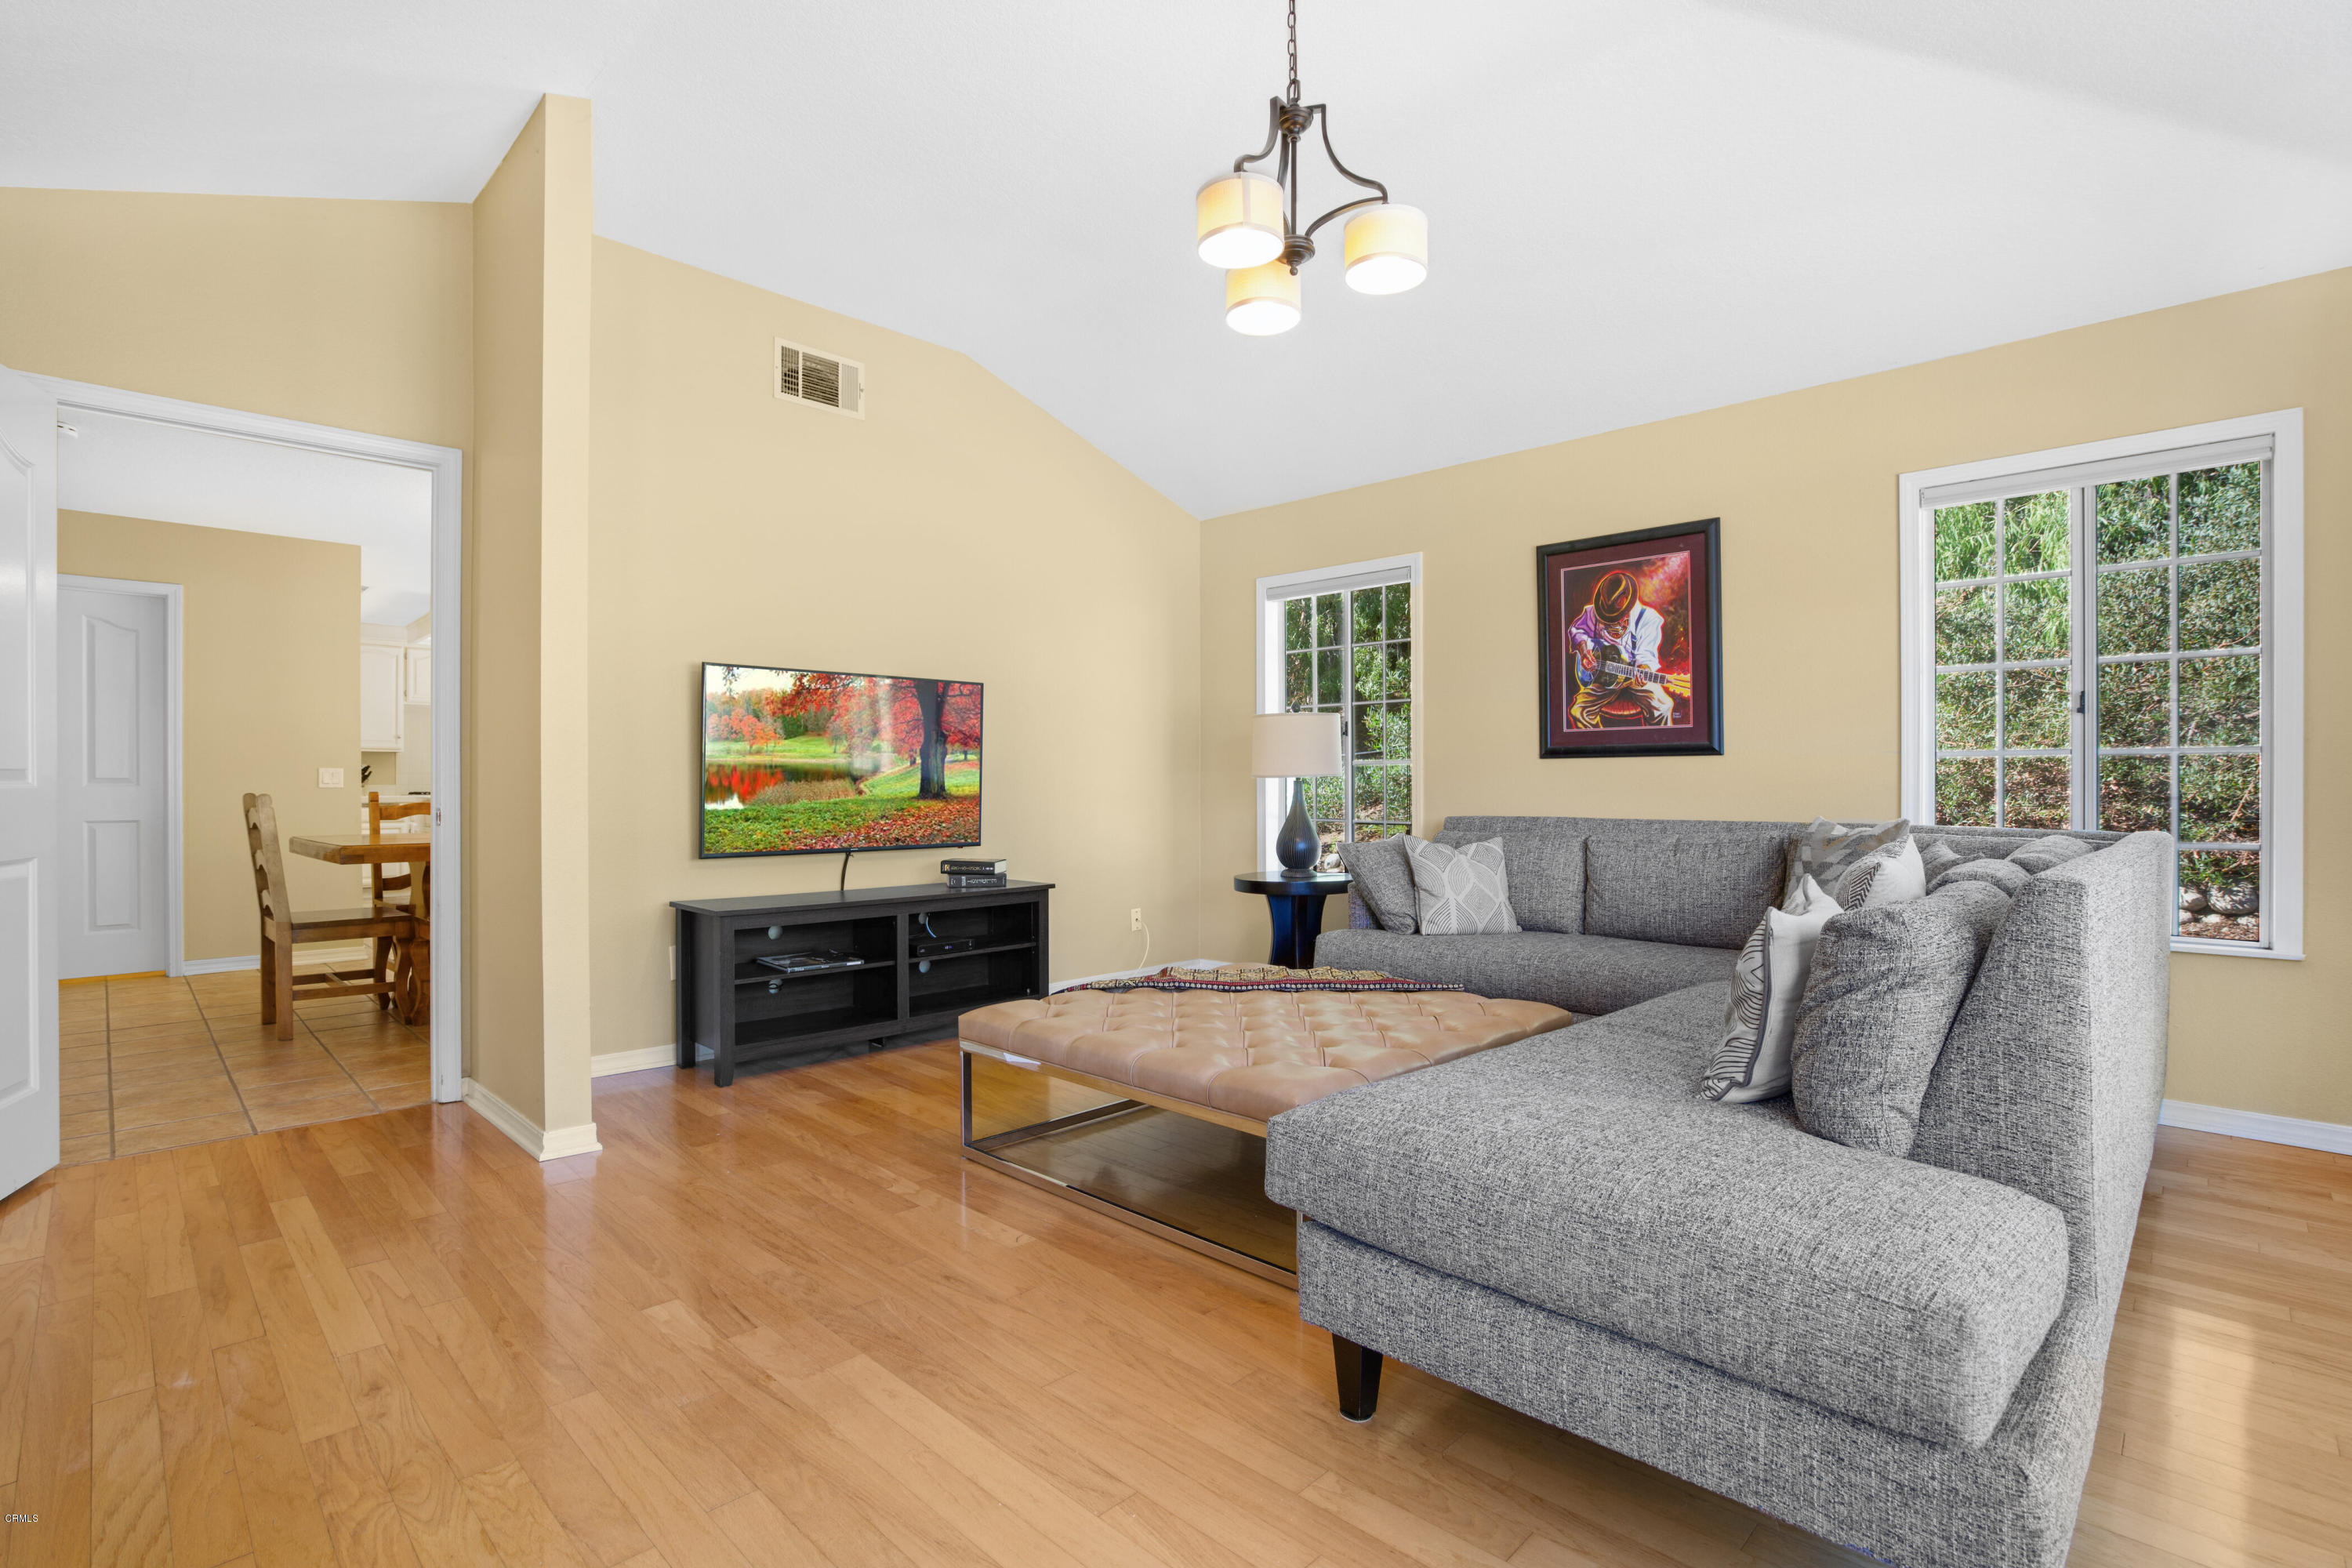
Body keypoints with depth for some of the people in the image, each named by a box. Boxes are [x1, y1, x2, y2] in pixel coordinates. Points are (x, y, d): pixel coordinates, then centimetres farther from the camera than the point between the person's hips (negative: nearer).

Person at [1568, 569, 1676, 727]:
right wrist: (1583, 648, -5)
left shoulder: (1648, 618, -10)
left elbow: (1646, 654, -10)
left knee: (1663, 707, -28)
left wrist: (1644, 669, -32)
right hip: (1603, 677, 3)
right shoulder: (1595, 611, -2)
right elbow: (1576, 630, 14)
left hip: (1634, 673, -2)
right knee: (1577, 711, -18)